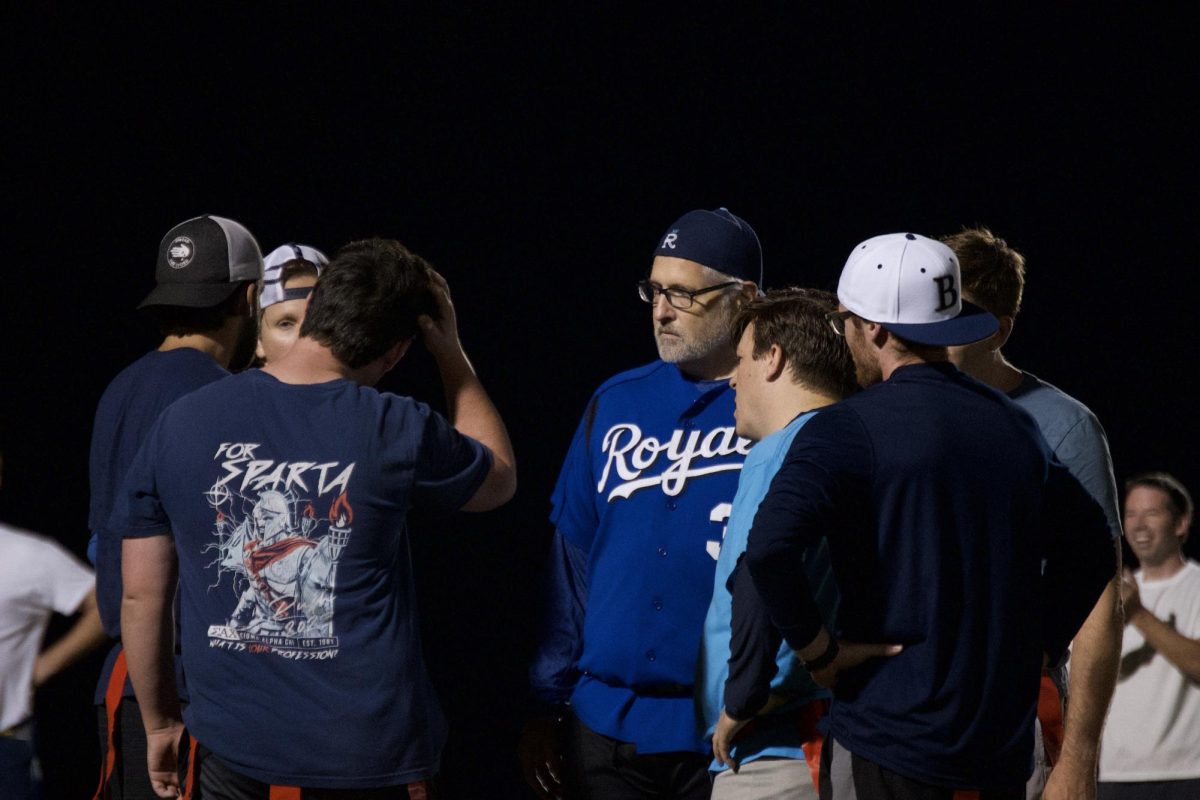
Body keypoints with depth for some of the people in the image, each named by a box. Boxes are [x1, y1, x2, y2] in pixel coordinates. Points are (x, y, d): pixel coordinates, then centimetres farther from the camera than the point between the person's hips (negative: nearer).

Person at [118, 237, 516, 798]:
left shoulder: (179, 424, -5)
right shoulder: (397, 433, -12)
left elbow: (141, 597, 2)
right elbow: (500, 478, 11)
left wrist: (160, 724, 15)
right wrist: (450, 353, 16)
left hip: (230, 749, 2)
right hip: (367, 754, -2)